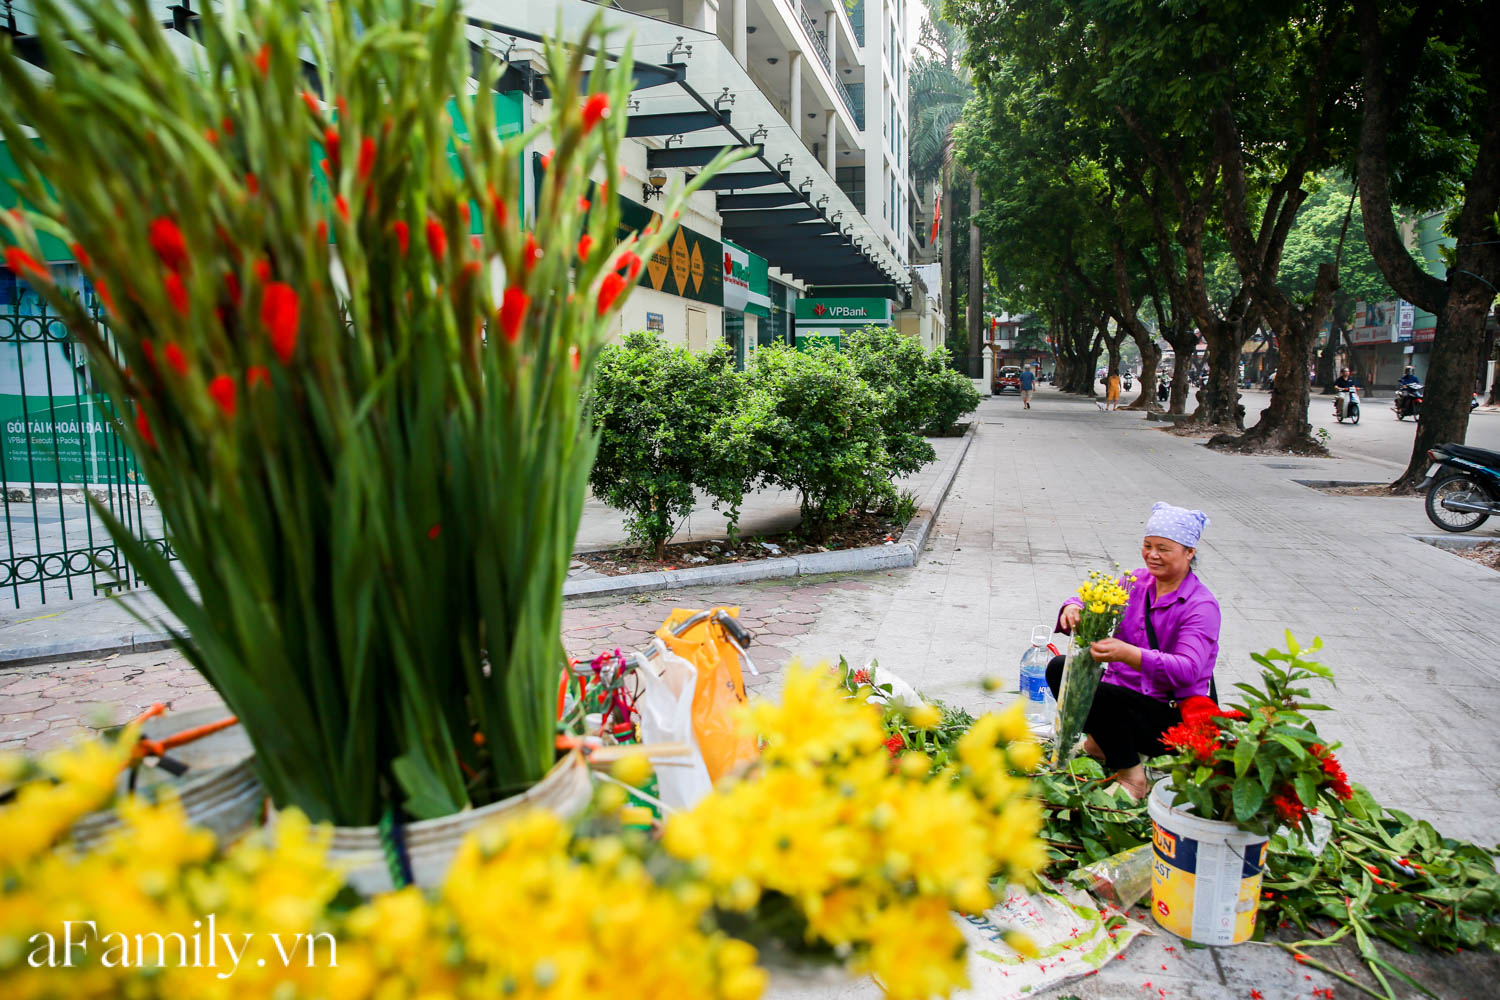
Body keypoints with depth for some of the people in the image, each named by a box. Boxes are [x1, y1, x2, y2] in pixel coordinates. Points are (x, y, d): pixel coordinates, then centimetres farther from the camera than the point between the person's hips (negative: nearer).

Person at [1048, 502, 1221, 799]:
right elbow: (1095, 603, -2)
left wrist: (1127, 653, -46)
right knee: (1059, 667, -10)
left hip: (1174, 716, -7)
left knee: (1101, 693, -32)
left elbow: (1187, 669, -29)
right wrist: (1073, 608, -30)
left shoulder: (1202, 606, -15)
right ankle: (1101, 742, 9)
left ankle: (1131, 777, -9)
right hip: (1124, 692, 7)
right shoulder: (1136, 581, 4)